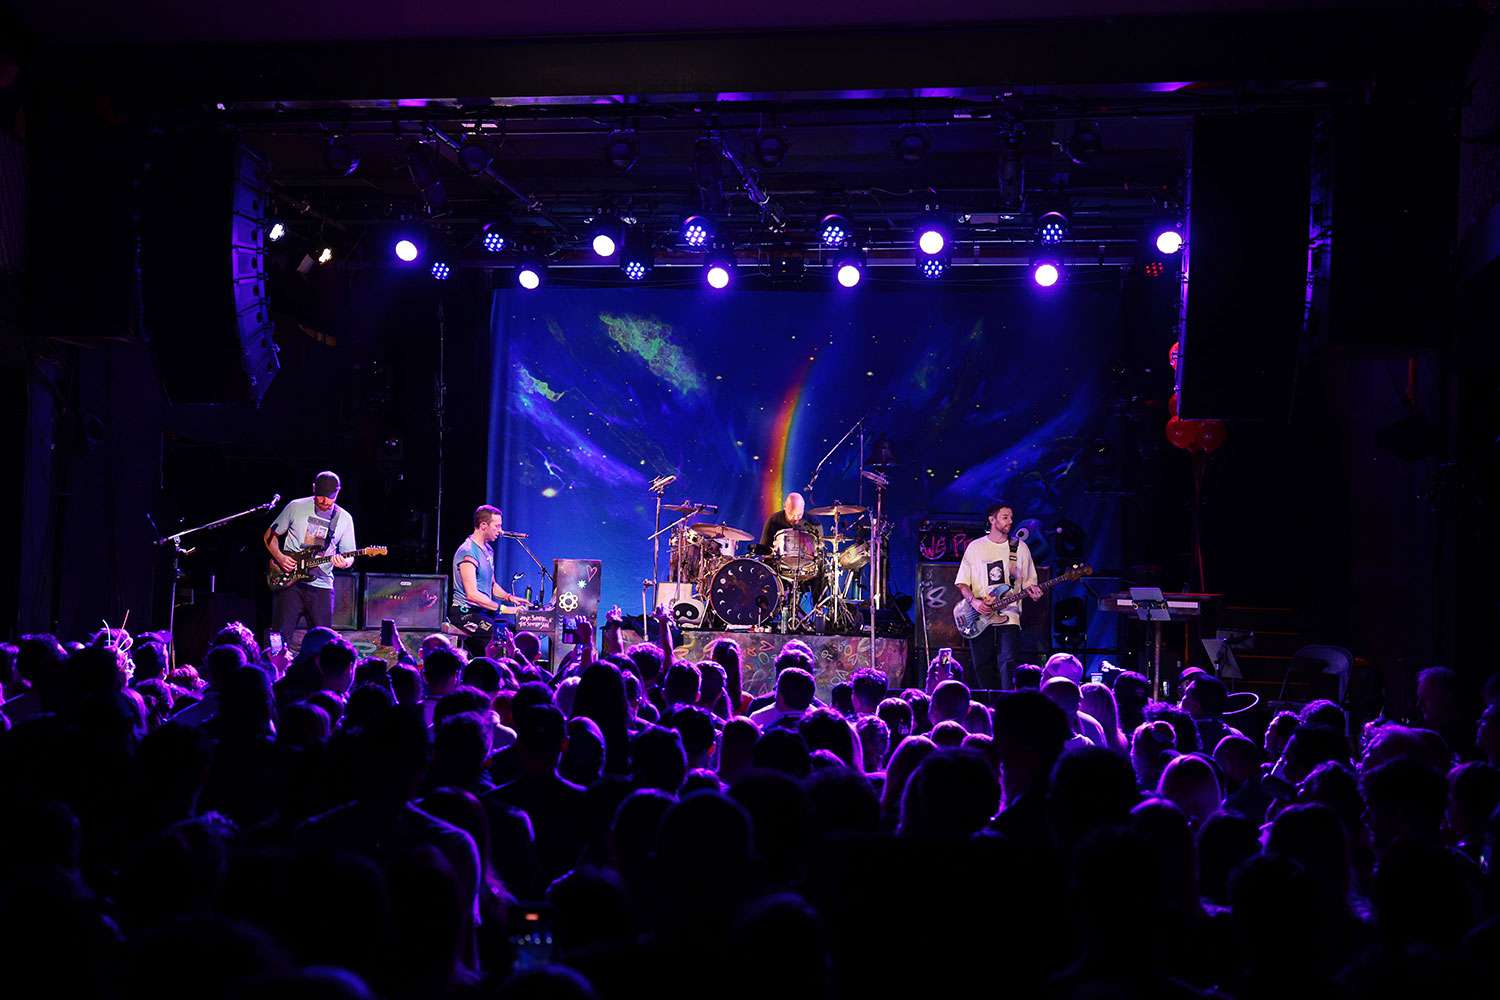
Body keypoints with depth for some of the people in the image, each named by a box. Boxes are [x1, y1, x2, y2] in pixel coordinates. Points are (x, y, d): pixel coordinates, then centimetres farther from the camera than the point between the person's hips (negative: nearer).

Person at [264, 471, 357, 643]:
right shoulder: (296, 507, 0)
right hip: (289, 581, -1)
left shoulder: (344, 519, 4)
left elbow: (349, 556, 6)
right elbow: (269, 535, 9)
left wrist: (345, 562, -17)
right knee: (281, 636, -6)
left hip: (321, 586, 1)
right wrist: (279, 557, -8)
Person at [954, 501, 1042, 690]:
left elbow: (1028, 581, 15)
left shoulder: (1020, 547, 10)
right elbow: (962, 582, 7)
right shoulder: (975, 547, 8)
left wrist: (1031, 590, -8)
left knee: (1007, 663, -16)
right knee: (982, 667, 2)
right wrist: (974, 601, -10)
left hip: (1009, 615, -1)